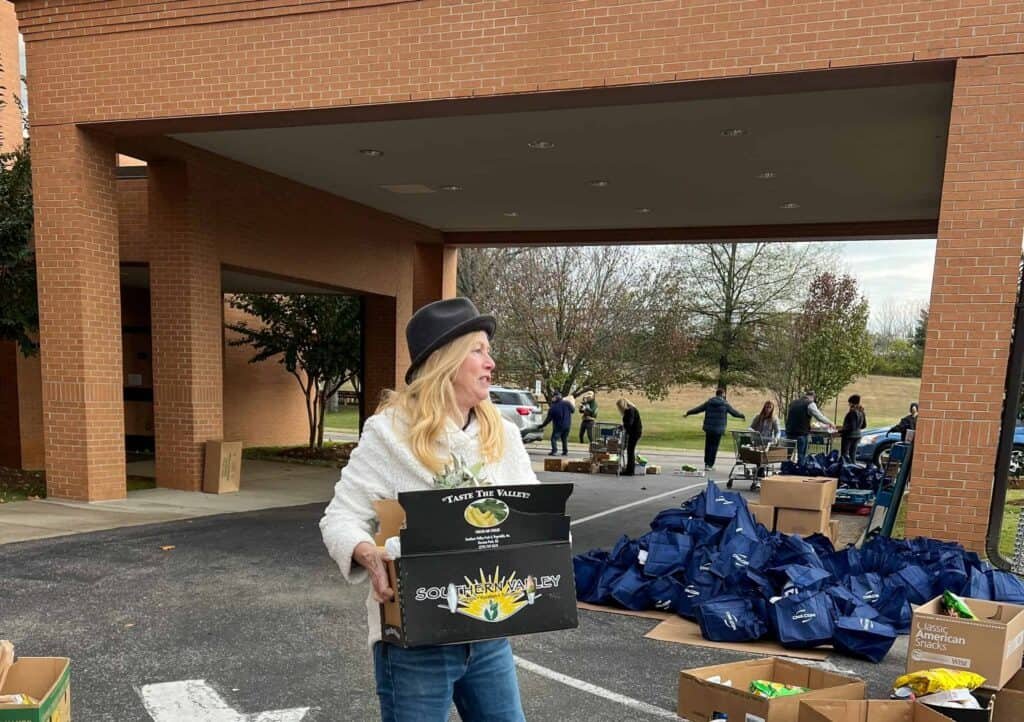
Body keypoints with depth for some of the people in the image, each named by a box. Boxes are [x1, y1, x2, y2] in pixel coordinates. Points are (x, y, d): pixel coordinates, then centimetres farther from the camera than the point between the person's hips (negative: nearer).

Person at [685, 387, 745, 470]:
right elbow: (734, 412, 7)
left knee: (708, 446, 13)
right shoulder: (725, 404, -3)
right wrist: (742, 416, 25)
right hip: (718, 429, -3)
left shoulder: (708, 402, 5)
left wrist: (687, 413, 21)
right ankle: (709, 465, 0)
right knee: (714, 447, 1)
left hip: (708, 428, 3)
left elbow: (698, 409, 9)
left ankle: (707, 463, 20)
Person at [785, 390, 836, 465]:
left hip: (789, 433, 6)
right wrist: (830, 423, 9)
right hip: (802, 434, -6)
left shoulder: (793, 403, 16)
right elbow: (819, 416, -6)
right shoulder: (810, 404, -4)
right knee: (801, 456, 0)